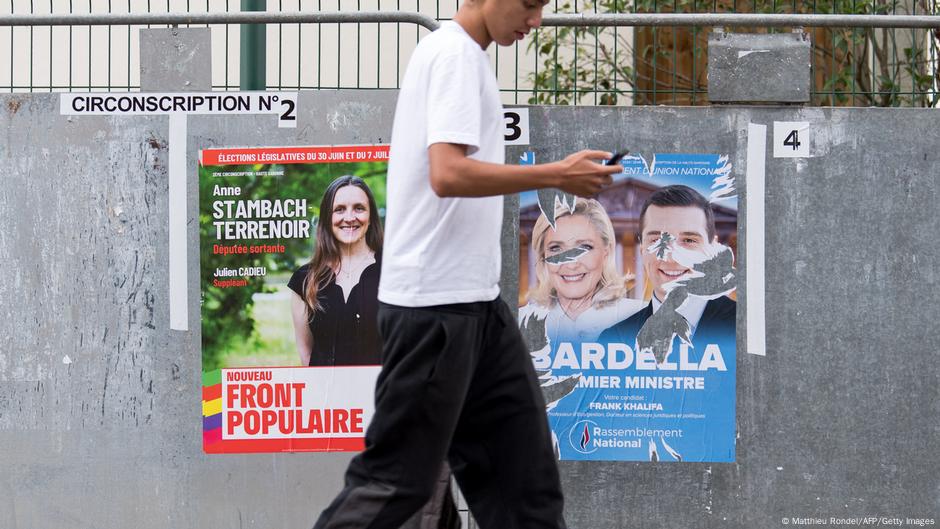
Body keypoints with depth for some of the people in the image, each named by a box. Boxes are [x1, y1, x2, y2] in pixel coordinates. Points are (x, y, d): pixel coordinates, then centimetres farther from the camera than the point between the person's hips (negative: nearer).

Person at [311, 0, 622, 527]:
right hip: (435, 302, -10)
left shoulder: (464, 55, 16)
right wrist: (557, 175, -20)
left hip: (473, 297, 10)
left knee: (523, 461, 7)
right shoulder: (455, 54, -13)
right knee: (399, 478, -5)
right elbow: (448, 173, -24)